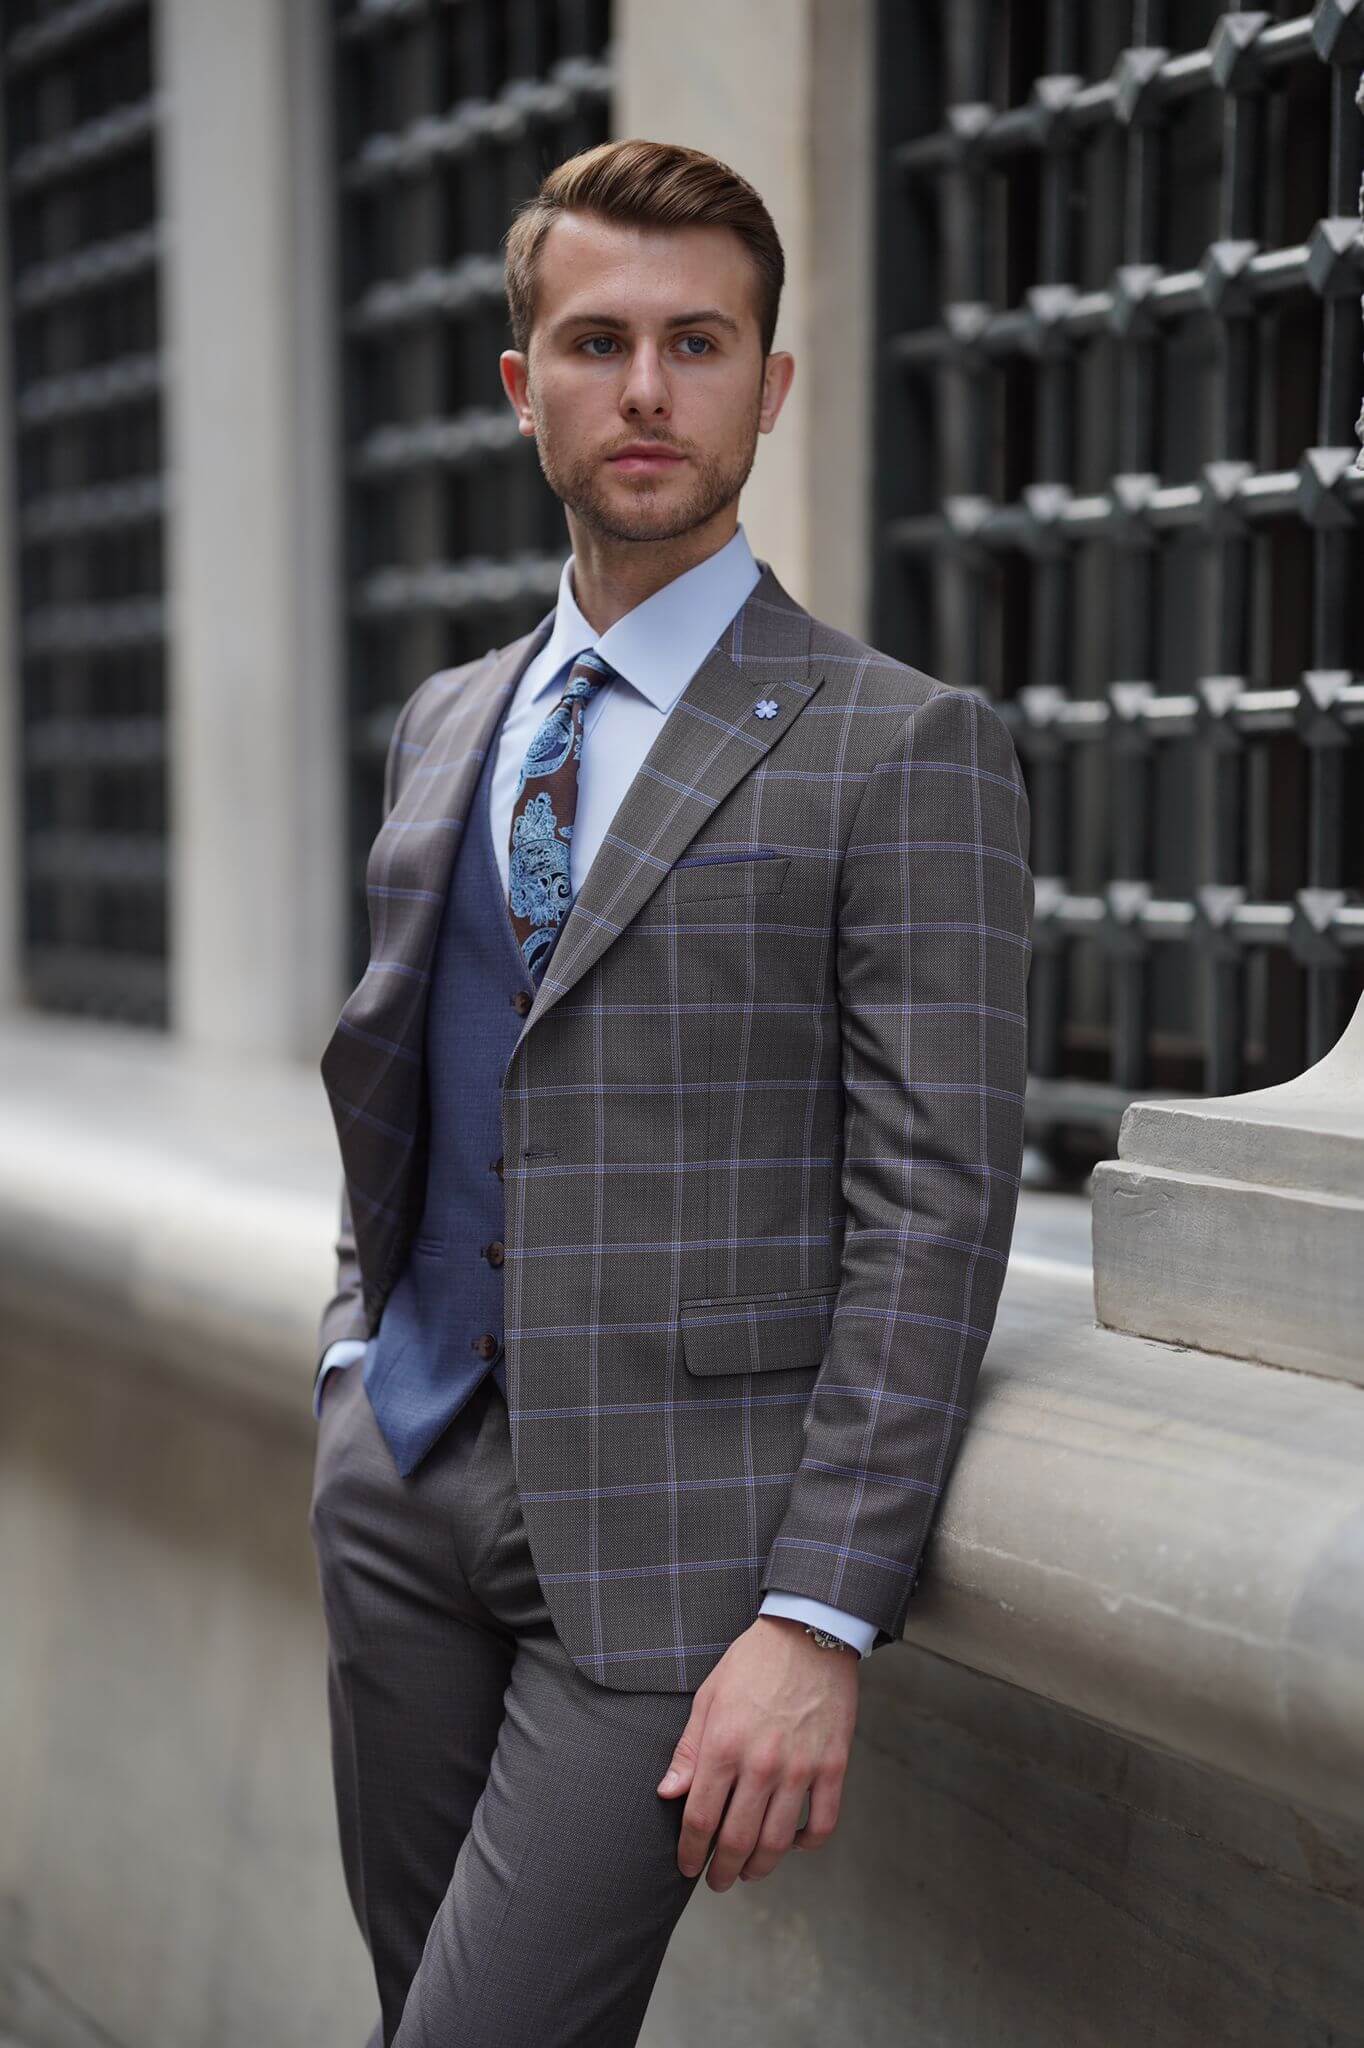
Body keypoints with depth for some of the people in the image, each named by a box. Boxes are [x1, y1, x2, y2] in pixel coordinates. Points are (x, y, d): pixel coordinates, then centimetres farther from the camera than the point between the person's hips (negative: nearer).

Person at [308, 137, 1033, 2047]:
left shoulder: (905, 748, -7)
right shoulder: (443, 724, 13)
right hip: (410, 1478, 6)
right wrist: (357, 1370, 13)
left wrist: (820, 1620, -17)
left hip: (667, 1524, -6)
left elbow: (934, 1210, -12)